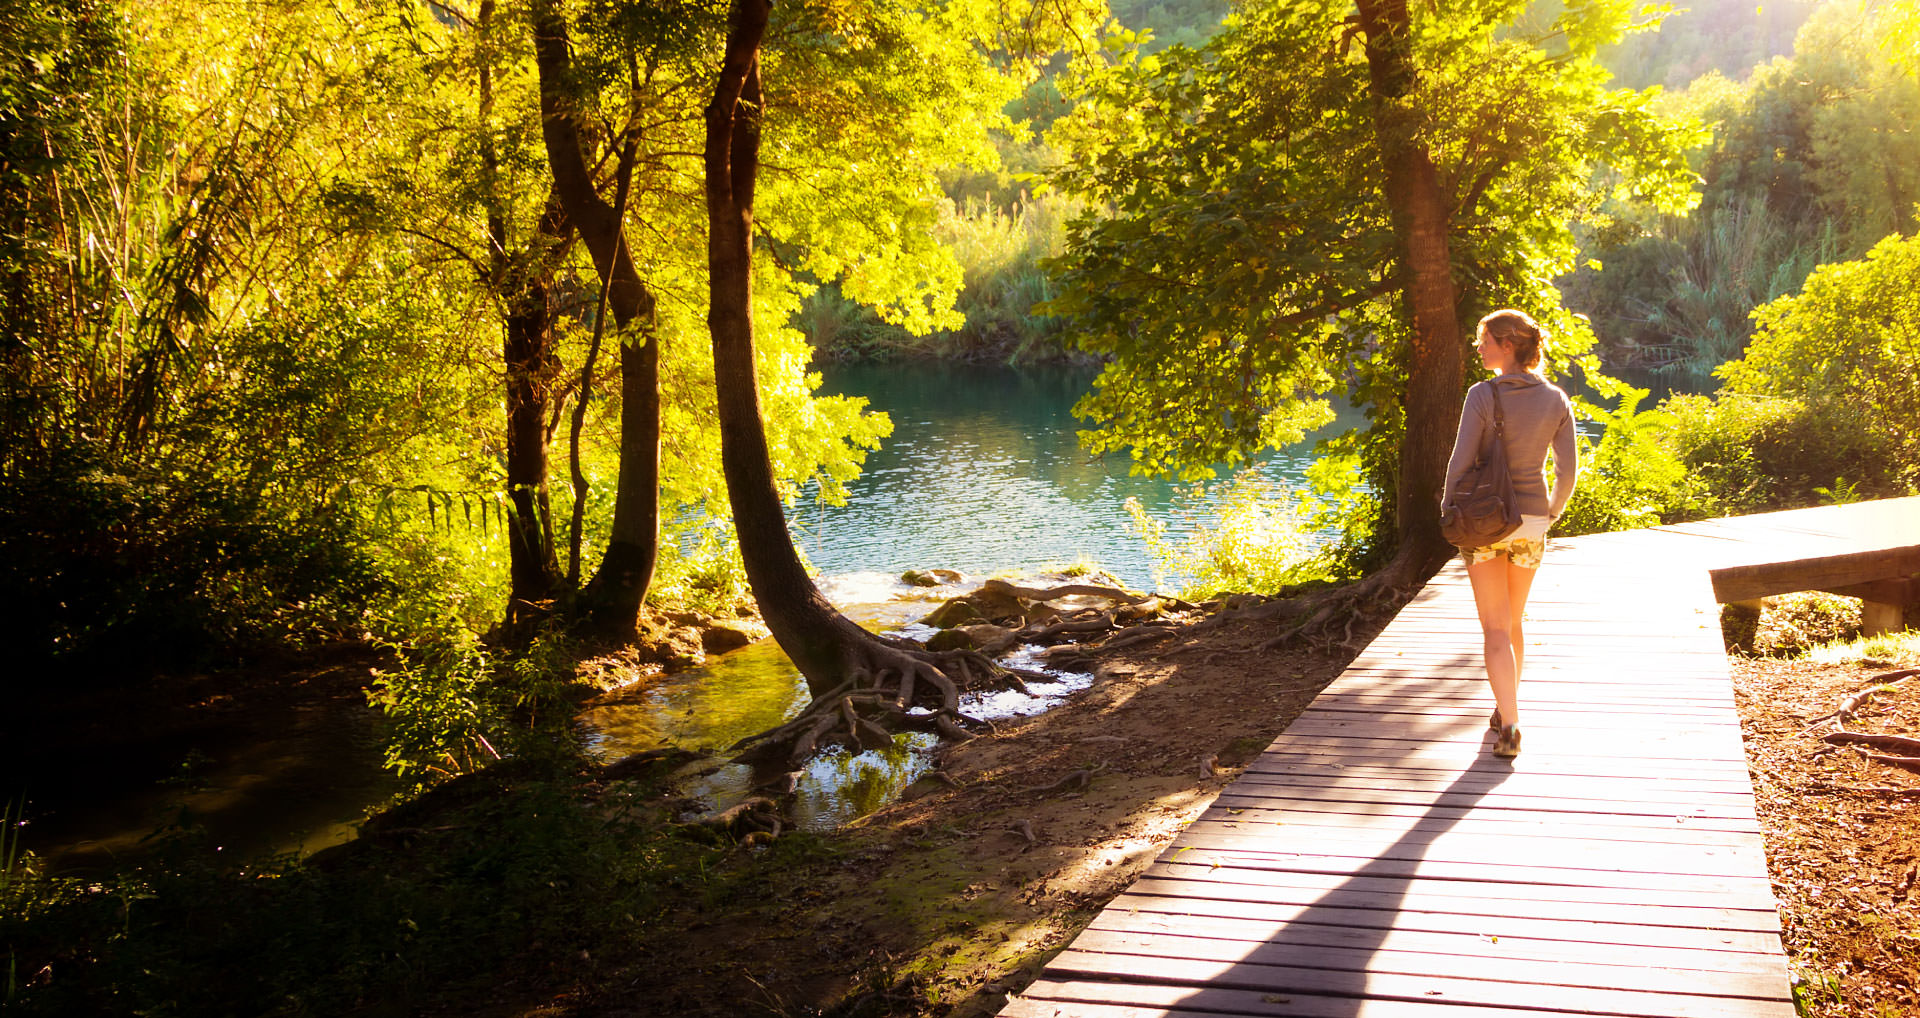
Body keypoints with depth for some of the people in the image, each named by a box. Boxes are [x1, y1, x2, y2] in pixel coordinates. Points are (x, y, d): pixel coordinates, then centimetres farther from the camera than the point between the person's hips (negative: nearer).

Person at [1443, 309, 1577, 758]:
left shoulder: (1483, 395, -13)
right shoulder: (1556, 400, -1)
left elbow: (1460, 463, -14)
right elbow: (1566, 472, 2)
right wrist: (1550, 514, 17)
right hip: (1530, 525, 4)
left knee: (1495, 628, 0)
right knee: (1513, 621, 22)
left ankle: (1510, 726, -11)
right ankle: (1506, 709, 31)